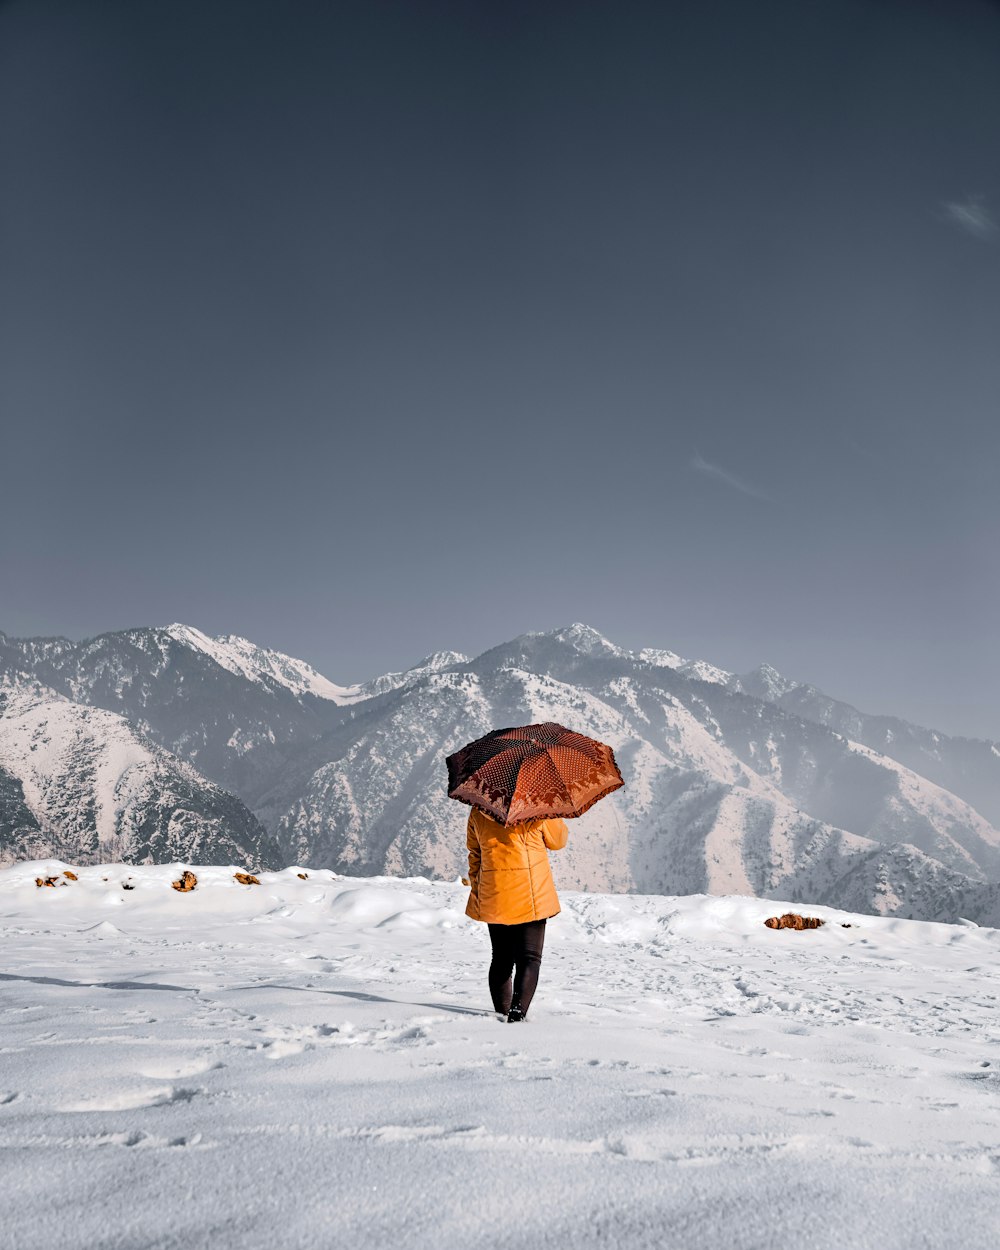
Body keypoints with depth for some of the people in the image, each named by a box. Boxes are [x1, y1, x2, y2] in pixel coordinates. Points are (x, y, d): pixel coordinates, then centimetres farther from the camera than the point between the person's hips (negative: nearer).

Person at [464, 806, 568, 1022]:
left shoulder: (478, 812, 1)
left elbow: (474, 854, 11)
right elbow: (558, 841, 4)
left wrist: (476, 889, 21)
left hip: (493, 897, 4)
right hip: (531, 898, -4)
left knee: (501, 959, 17)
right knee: (529, 958, 2)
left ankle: (502, 1014, 22)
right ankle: (517, 1014, -12)